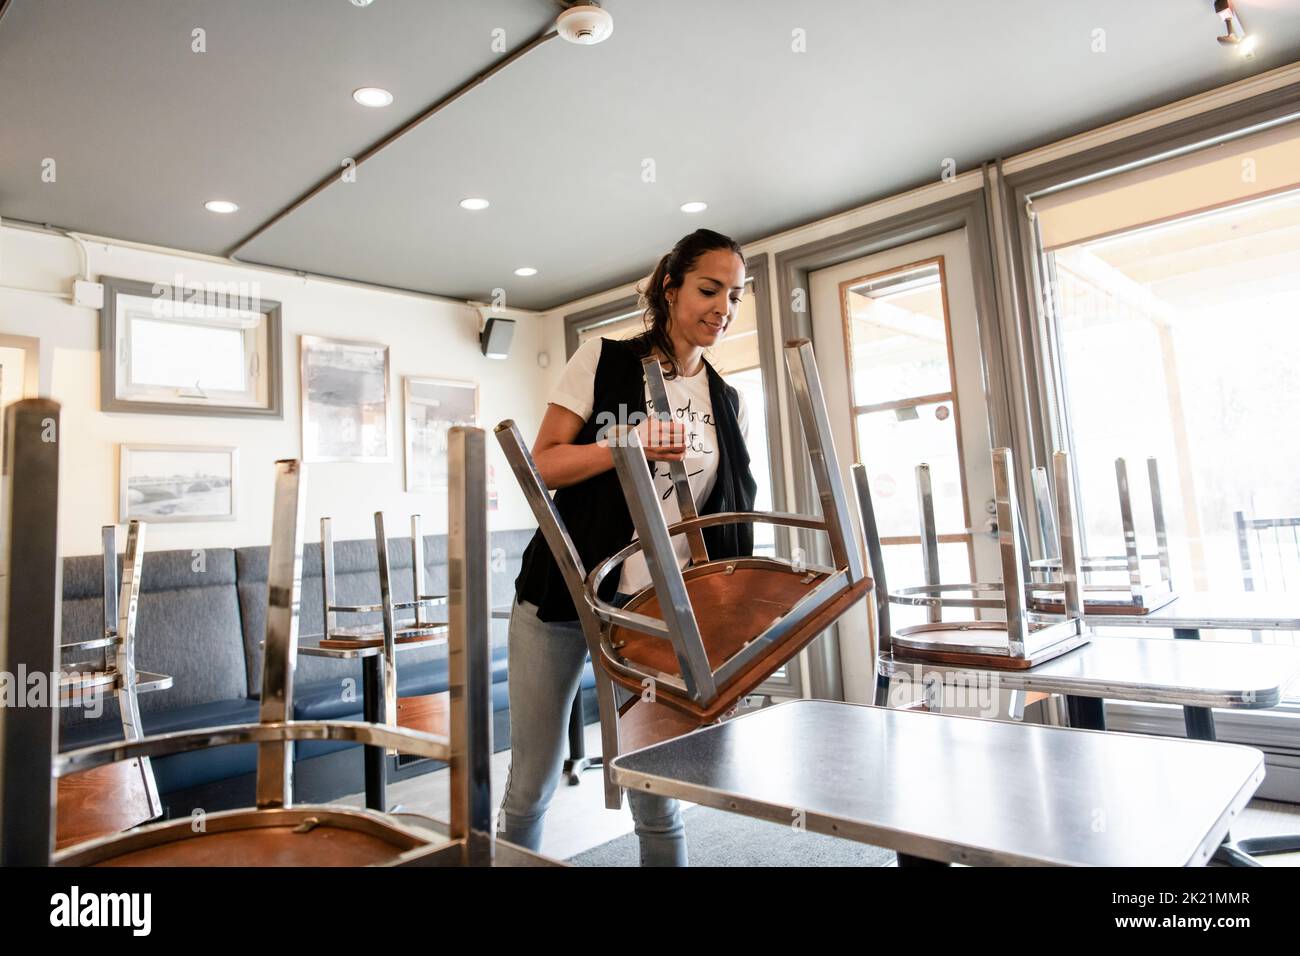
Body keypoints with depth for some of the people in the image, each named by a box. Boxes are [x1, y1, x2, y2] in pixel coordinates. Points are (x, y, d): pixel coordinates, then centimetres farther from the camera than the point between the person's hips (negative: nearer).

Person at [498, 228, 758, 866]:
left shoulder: (727, 403, 9)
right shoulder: (602, 360, 0)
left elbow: (730, 515, 12)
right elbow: (543, 465, -6)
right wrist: (631, 445, -21)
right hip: (560, 596, -2)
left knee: (656, 798, 5)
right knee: (530, 788, 10)